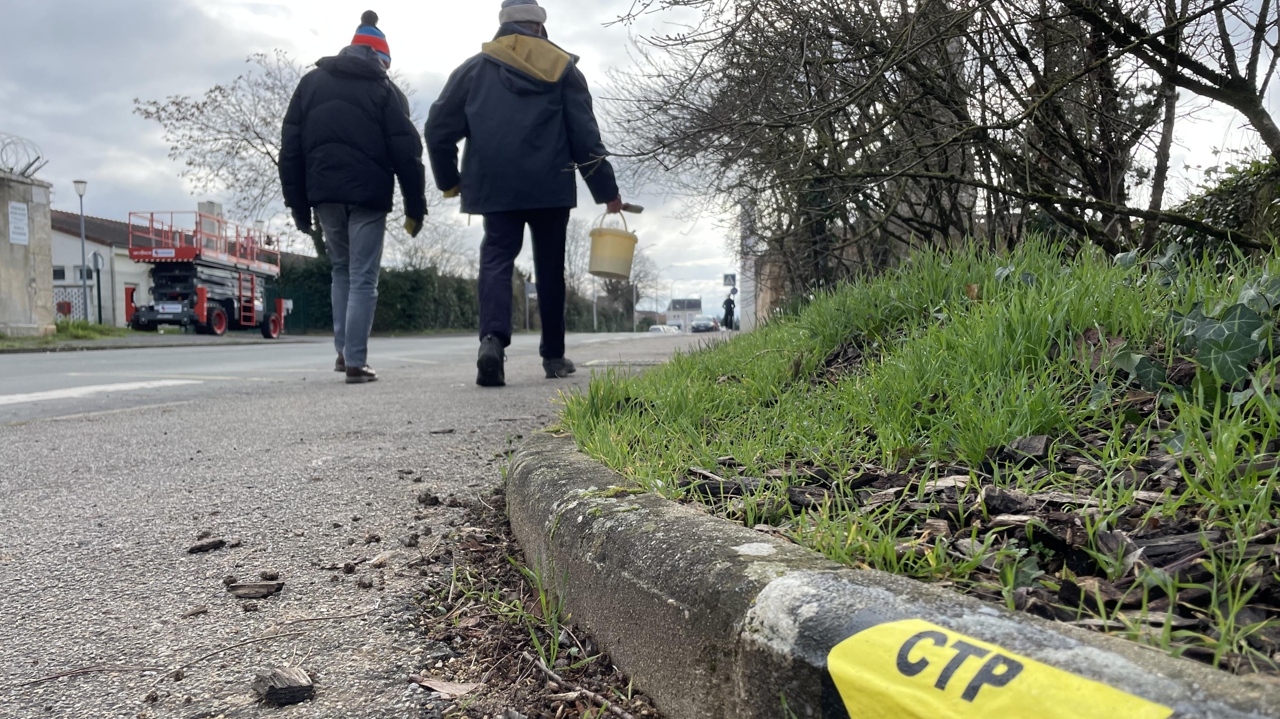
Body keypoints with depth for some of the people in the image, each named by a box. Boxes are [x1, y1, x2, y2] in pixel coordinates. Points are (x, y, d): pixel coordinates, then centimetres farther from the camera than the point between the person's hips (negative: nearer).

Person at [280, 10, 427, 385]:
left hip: (324, 193, 4)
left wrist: (297, 202, 11)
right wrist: (415, 207, 0)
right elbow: (407, 153, -3)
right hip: (368, 195, -3)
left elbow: (291, 148, 10)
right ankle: (356, 362, -4)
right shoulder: (385, 89, 4)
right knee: (363, 278, -1)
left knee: (341, 269, 19)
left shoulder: (310, 83, 15)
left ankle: (343, 350, 14)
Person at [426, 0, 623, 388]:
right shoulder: (562, 67, 7)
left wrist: (449, 181, 19)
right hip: (551, 187, 0)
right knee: (550, 267, 9)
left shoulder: (474, 68, 10)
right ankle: (553, 355, 14)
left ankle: (493, 338, -26)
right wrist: (607, 191, 7)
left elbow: (439, 128, 6)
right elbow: (586, 136, 2)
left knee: (496, 259, 0)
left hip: (494, 188, 0)